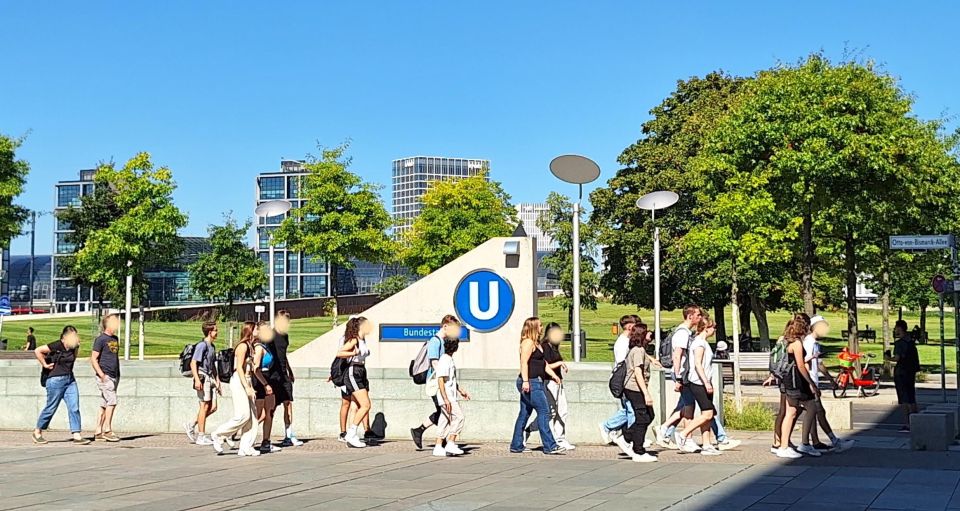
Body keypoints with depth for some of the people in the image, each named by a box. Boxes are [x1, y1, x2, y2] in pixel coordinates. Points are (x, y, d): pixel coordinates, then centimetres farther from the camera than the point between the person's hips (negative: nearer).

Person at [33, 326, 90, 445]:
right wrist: (45, 365, -9)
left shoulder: (73, 347, 7)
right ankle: (37, 433, 23)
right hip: (56, 380, -6)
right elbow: (37, 351, -15)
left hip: (70, 380, 6)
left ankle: (77, 436, -6)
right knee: (51, 408, 4)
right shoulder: (57, 346, -13)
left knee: (74, 408, -4)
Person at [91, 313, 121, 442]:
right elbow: (93, 358, -10)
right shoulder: (101, 339, -8)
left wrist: (118, 374, 18)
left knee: (104, 405, 9)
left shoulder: (115, 338, 15)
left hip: (114, 376, 8)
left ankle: (98, 432, 12)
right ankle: (107, 430, -8)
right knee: (112, 402, -13)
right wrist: (101, 374, -18)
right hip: (105, 376, -8)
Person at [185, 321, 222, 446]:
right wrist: (197, 379, -24)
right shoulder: (202, 345, -10)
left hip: (210, 378, 9)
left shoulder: (212, 347, 18)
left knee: (213, 407, 5)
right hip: (203, 377, -9)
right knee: (205, 406, -6)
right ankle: (201, 436, 0)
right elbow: (193, 363, -16)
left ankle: (191, 425, 18)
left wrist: (218, 381, 24)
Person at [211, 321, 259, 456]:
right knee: (243, 415, -13)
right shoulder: (243, 346, -12)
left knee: (252, 415, 4)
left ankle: (246, 447, 5)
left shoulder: (250, 346, 16)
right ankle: (219, 435, 2)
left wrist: (250, 387, 17)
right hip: (239, 381, -10)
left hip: (246, 382, 10)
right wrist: (247, 387, -22)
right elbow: (239, 368, -18)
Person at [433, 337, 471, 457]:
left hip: (451, 396, 10)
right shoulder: (444, 360, -15)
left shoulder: (450, 359, 17)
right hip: (447, 397, -10)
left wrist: (461, 390, 28)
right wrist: (446, 399, -23)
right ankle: (451, 444, -9)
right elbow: (440, 380, -20)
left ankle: (438, 447, 8)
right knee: (458, 417, -11)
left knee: (445, 421, 8)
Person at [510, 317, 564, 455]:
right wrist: (525, 381, -27)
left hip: (534, 383, 10)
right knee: (544, 411, -10)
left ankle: (516, 446, 14)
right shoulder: (528, 342, -10)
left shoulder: (536, 343, 21)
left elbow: (543, 363, 27)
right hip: (530, 383, -10)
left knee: (525, 413, 11)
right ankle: (550, 446, -11)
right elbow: (524, 362, -20)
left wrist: (553, 375, 21)